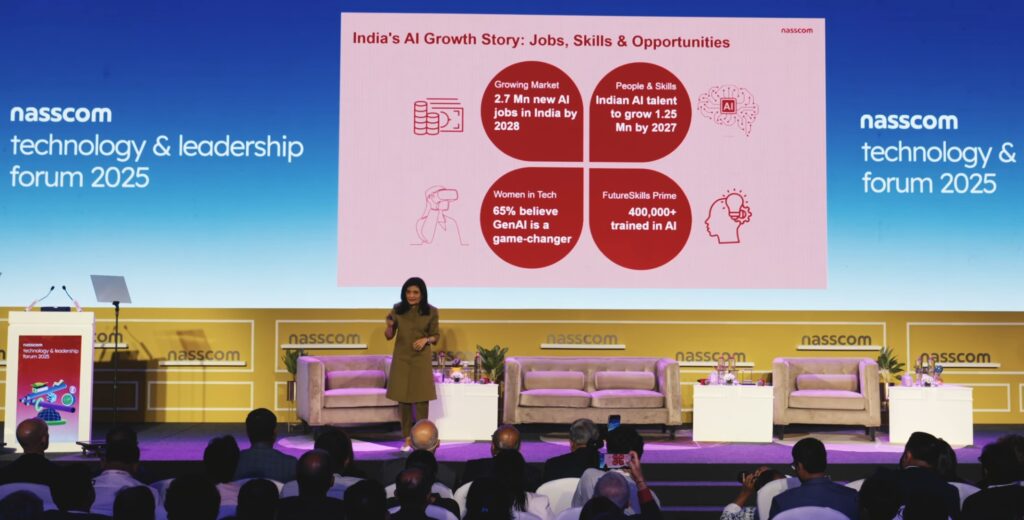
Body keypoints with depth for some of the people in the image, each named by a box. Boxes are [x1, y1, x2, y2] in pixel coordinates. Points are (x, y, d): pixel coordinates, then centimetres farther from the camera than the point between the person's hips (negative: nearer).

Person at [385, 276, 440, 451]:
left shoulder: (431, 312, -4)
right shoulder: (398, 310, -2)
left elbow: (436, 336, 4)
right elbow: (389, 336, 3)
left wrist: (426, 339, -16)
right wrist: (388, 326, -18)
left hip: (421, 360, -1)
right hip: (401, 359, 1)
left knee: (421, 399, -4)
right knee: (403, 398, 3)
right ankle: (407, 438, 12)